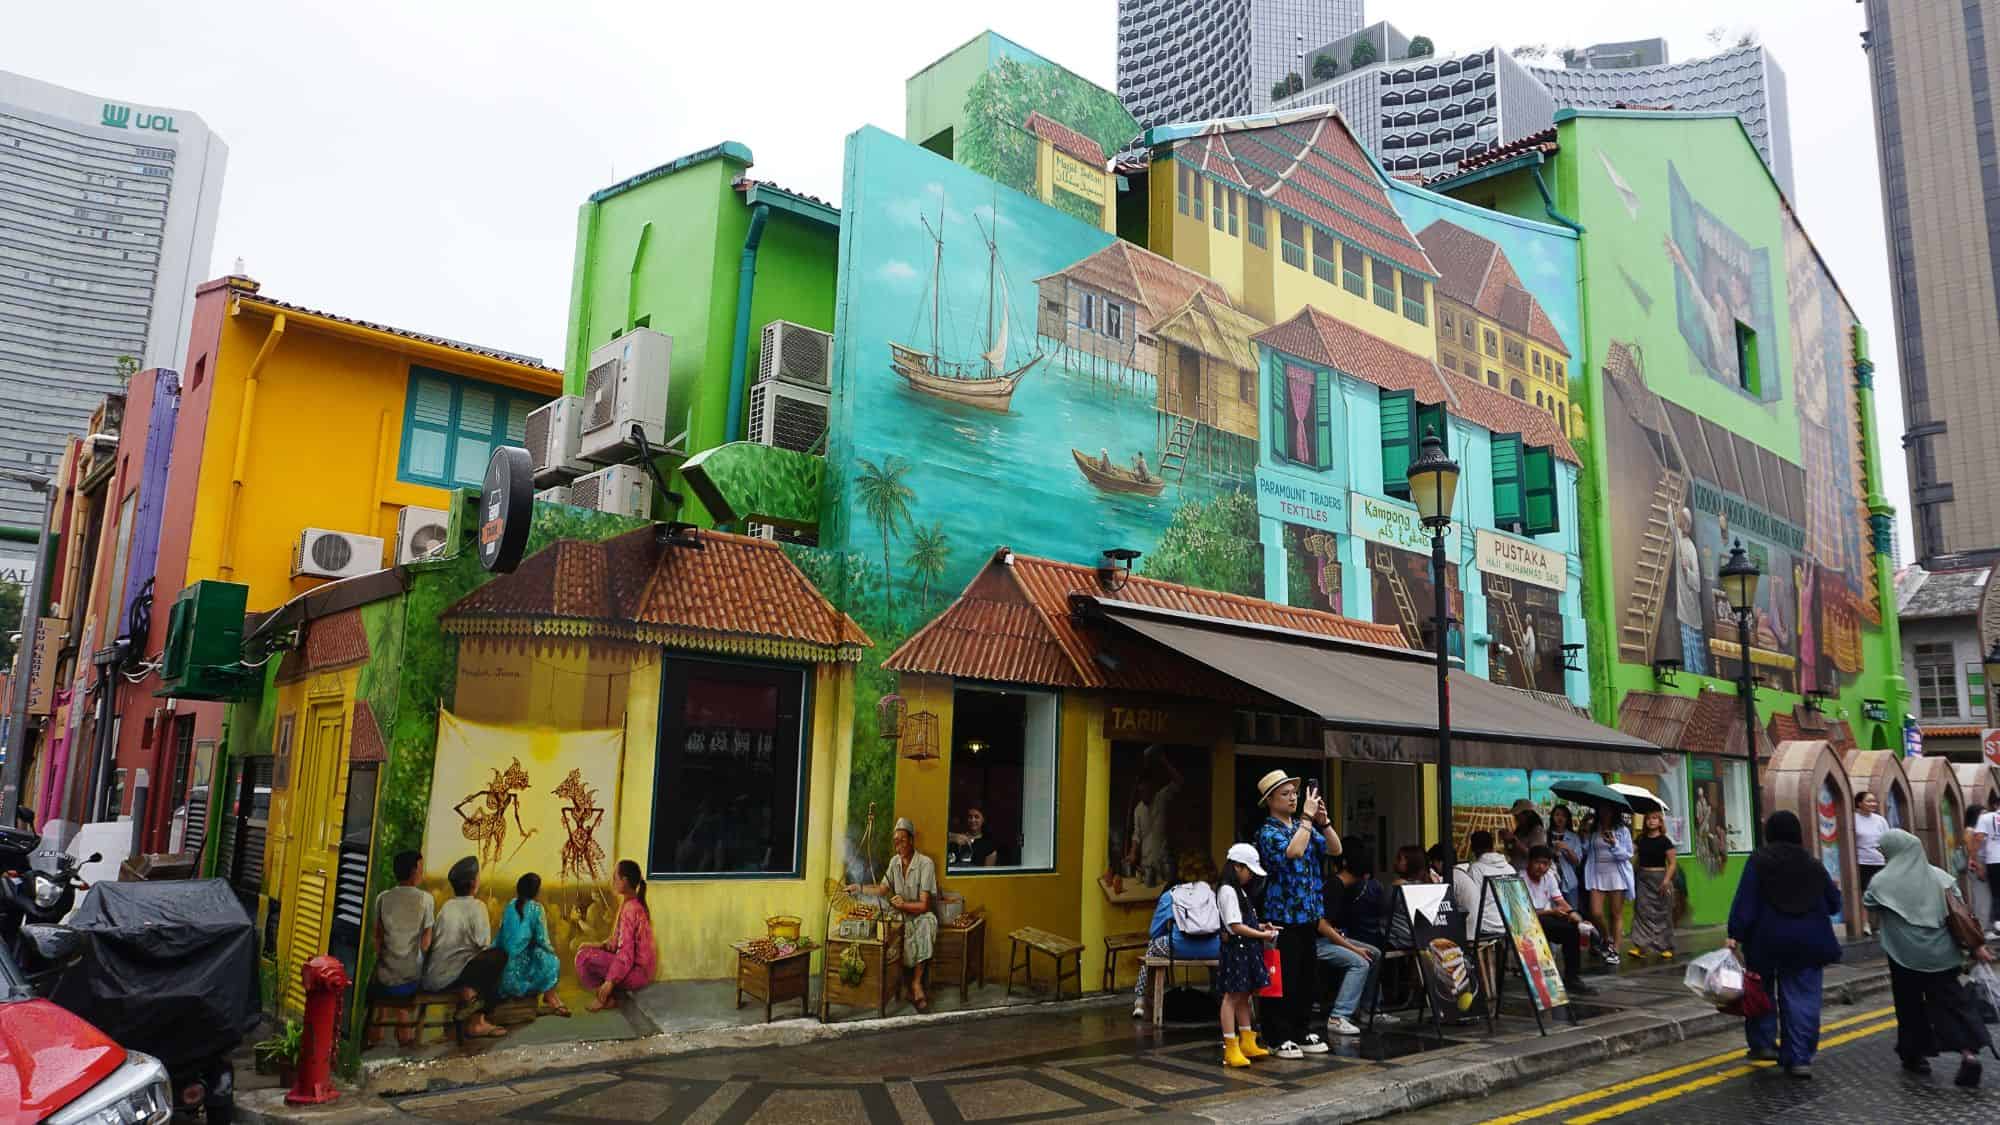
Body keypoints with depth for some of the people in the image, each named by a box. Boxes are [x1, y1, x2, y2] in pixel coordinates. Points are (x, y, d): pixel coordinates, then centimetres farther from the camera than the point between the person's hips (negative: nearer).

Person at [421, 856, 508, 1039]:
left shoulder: (447, 906, 13)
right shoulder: (476, 906, -7)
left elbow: (434, 940, 14)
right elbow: (484, 943, -12)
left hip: (431, 978, 8)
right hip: (453, 977, -8)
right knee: (499, 957, 5)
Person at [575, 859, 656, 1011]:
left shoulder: (630, 909, -22)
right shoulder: (632, 904, 7)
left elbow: (626, 953, -23)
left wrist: (610, 981, -20)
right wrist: (602, 945, 2)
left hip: (636, 971, -10)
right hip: (633, 964, 10)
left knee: (584, 958, -13)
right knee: (586, 951, 14)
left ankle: (607, 998, 1)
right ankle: (607, 995, 12)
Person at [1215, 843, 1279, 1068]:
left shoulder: (1239, 891, 16)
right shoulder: (1227, 891, -15)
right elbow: (1236, 927, -19)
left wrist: (1261, 926, 8)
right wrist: (1262, 935, -14)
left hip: (1246, 950, 10)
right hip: (1235, 949, -10)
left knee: (1244, 995, 15)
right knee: (1232, 996, -5)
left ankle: (1247, 1043, 23)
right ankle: (1230, 1049, -2)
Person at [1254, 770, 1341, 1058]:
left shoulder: (1304, 827, 12)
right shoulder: (1268, 832, -10)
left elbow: (1335, 849, 9)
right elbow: (1293, 851, -27)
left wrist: (1323, 821, -5)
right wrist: (1307, 817, -20)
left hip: (1308, 914, 7)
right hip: (1283, 916, -7)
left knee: (1307, 977, 12)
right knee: (1284, 979, -3)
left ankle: (1300, 1033, 22)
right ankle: (1281, 1037, 5)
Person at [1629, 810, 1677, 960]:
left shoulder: (1665, 841, -3)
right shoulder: (1641, 839, 8)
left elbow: (1672, 863, -5)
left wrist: (1666, 881, -15)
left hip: (1659, 877, -3)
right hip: (1642, 878, 3)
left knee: (1662, 913, 3)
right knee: (1642, 911, -2)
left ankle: (1666, 948, 13)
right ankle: (1641, 946, -4)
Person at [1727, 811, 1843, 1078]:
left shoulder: (1759, 860, -6)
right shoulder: (1812, 863, 4)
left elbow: (1745, 900, -12)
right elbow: (1833, 902, 12)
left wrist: (1735, 934, -11)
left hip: (1767, 939, -2)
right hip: (1807, 941, 2)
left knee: (1761, 991, 16)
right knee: (1802, 998, 4)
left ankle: (1762, 1044, 17)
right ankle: (1799, 1058, 2)